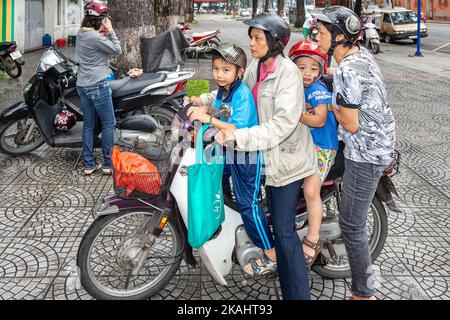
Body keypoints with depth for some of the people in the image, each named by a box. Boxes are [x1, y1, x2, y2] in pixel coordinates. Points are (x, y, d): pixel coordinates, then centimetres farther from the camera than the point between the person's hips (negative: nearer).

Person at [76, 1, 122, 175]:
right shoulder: (95, 37, -18)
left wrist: (105, 33, 10)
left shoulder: (80, 33, 10)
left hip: (82, 84, 9)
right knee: (108, 124, 2)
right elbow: (117, 50, -10)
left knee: (88, 124, 11)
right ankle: (108, 164, 5)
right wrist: (110, 30, -5)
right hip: (98, 85, -9)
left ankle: (89, 164, 15)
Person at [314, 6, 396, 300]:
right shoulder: (364, 53, 4)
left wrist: (332, 106, -4)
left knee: (352, 225, -1)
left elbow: (350, 124, -20)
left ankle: (364, 293, 9)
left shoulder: (346, 72, -25)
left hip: (365, 155, -10)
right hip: (383, 142, 10)